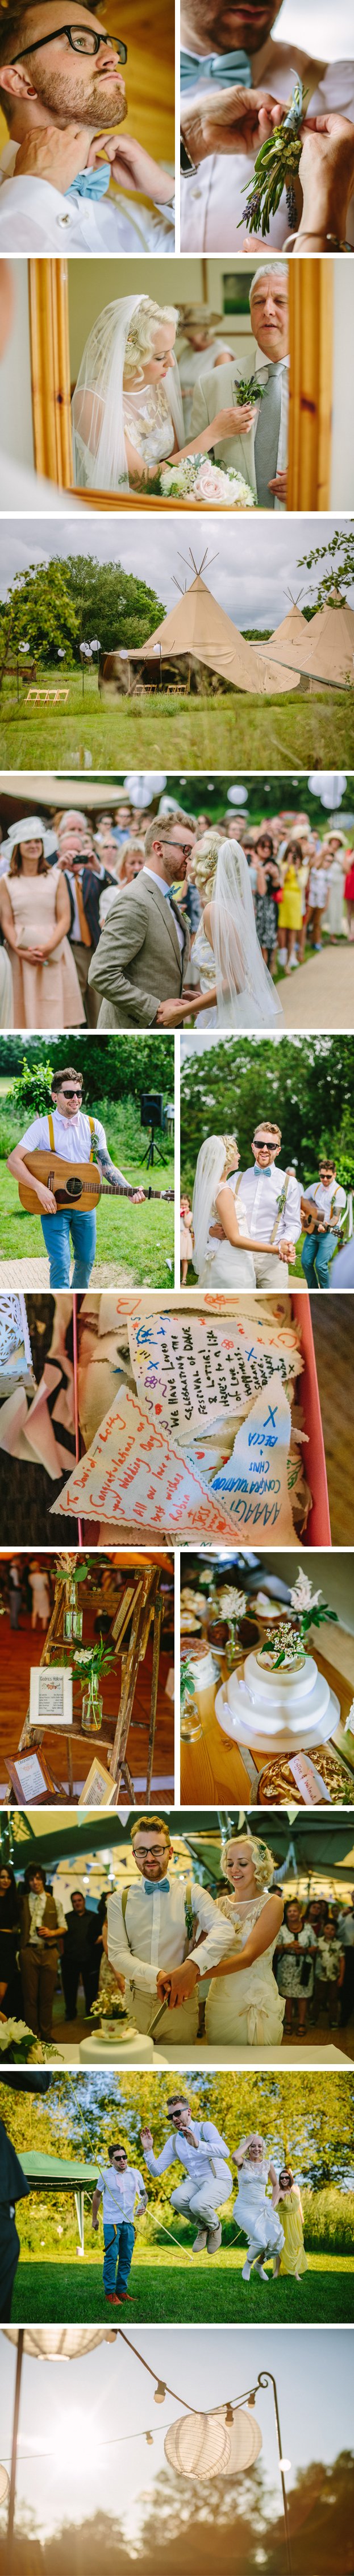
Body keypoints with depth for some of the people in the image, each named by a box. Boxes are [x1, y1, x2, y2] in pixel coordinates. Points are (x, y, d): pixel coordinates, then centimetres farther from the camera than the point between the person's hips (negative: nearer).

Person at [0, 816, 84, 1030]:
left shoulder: (56, 877, 6)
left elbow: (65, 920, 1)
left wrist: (49, 947, -14)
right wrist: (20, 950, -14)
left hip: (54, 953, 0)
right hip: (20, 955, 0)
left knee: (56, 1014, -3)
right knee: (26, 1011, -3)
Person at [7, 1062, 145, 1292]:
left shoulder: (93, 1126, 2)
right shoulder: (42, 1126, -9)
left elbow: (106, 1166, -1)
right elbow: (13, 1161, -14)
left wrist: (129, 1190, -18)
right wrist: (40, 1189, -25)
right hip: (52, 1203, -4)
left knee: (86, 1259, 12)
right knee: (60, 1262, -12)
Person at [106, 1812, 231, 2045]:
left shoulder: (193, 1894, -1)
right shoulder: (119, 1901, 3)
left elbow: (222, 1931, -18)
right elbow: (117, 1954, -6)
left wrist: (192, 1965, -35)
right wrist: (157, 1975, -24)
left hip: (181, 2003, -1)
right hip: (135, 2002, 1)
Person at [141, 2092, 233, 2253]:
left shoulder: (206, 2127, -8)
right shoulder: (173, 2142, 9)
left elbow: (224, 2152, -26)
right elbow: (157, 2170, 8)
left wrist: (198, 2145, -39)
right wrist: (148, 2150, -9)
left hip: (220, 2181, -5)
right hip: (196, 2182, 5)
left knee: (197, 2205, -33)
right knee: (177, 2199, -27)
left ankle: (215, 2226, 4)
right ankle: (202, 2227, 3)